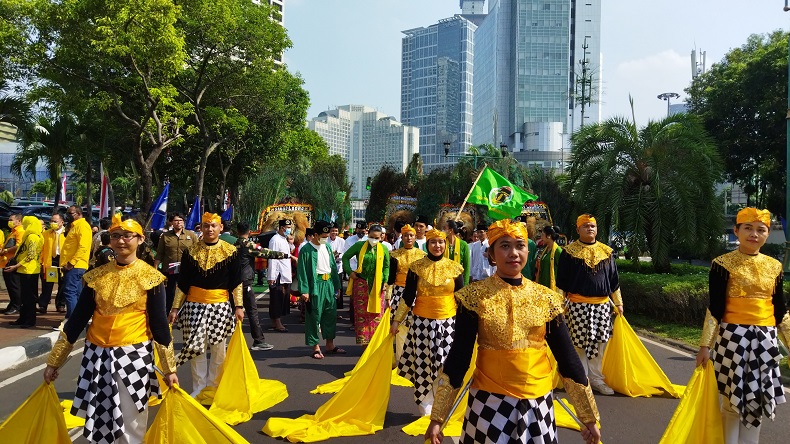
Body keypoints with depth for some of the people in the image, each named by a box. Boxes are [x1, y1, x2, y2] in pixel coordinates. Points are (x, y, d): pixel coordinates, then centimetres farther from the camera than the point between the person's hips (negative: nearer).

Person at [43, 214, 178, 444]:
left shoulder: (150, 276, -6)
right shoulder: (96, 276, 3)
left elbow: (159, 323, -4)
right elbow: (77, 319, 7)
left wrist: (169, 368, -3)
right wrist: (54, 360, 8)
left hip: (134, 355, -3)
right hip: (96, 355, 3)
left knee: (131, 424, 5)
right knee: (99, 421, 13)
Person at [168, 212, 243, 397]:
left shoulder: (230, 251, -1)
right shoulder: (191, 251, 2)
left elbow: (236, 282, 2)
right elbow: (182, 283, 5)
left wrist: (239, 306, -3)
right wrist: (175, 308, 3)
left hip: (220, 306, 0)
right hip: (194, 305, 1)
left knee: (218, 348, 7)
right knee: (196, 348, 3)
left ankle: (214, 386, 22)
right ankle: (199, 388, 17)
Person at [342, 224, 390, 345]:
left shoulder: (384, 249, 1)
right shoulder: (359, 245, -3)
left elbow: (386, 266, 10)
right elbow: (346, 257, 7)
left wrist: (385, 281, 0)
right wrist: (349, 272, -2)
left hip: (377, 285, 1)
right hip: (361, 283, -1)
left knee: (376, 314, 4)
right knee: (361, 312, 4)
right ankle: (363, 340, 13)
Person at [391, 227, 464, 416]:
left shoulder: (454, 268, 0)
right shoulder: (416, 266, -3)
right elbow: (407, 296, 1)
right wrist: (396, 320, -1)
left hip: (448, 323, 1)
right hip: (422, 322, -1)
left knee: (444, 364, 3)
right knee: (422, 364, 3)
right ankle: (425, 408, 18)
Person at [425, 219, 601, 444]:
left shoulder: (546, 298, 0)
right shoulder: (474, 297, -8)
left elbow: (567, 356, 4)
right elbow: (458, 357, -7)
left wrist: (589, 417, 5)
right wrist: (437, 417, -8)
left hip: (538, 400, 3)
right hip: (490, 400, -3)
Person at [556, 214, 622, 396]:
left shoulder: (606, 251, 11)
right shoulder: (569, 252, 0)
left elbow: (614, 280, 16)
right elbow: (561, 281, 2)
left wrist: (618, 303, 15)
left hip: (602, 304, 3)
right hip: (578, 305, -3)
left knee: (599, 343, 7)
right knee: (579, 343, 1)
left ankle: (596, 378, 20)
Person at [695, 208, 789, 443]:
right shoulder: (723, 264, -6)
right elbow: (714, 309, -7)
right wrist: (705, 344, -10)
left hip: (766, 340, 4)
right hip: (734, 338, -4)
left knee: (757, 399, 11)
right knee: (734, 399, 2)